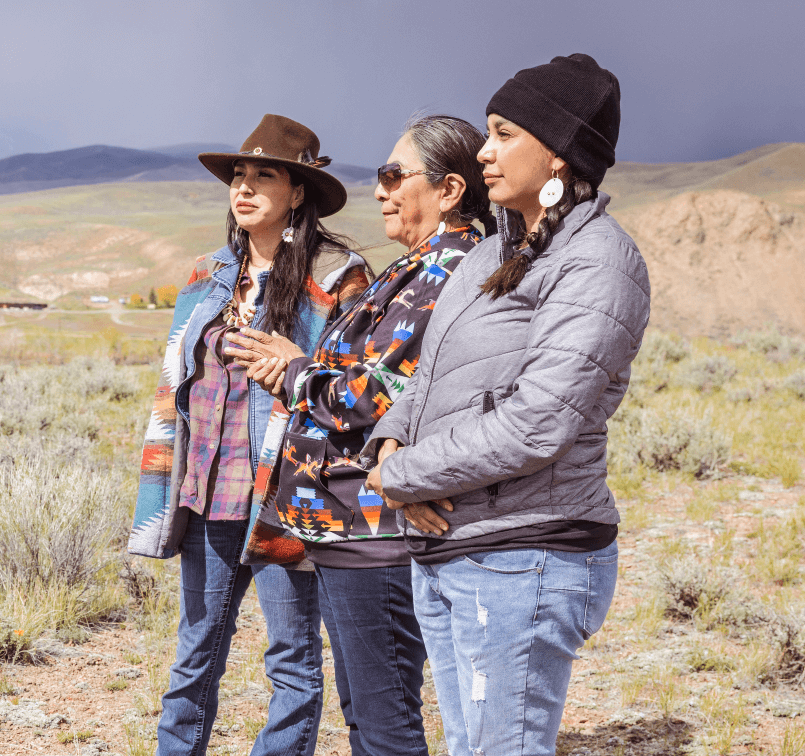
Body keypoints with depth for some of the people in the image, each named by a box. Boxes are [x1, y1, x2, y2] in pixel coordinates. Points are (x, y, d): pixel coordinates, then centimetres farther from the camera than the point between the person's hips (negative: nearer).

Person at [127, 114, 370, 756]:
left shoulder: (335, 277, -5)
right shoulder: (210, 278, 12)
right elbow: (175, 386, 14)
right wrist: (160, 496, 11)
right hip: (209, 495, 5)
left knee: (293, 658, 5)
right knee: (196, 658, 13)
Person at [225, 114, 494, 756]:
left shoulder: (447, 272, -15)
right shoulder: (420, 269, 17)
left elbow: (380, 396, -20)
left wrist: (299, 370, -4)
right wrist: (297, 364, 9)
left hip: (377, 533, -11)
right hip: (349, 527, 11)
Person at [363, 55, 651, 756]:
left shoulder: (598, 260, -13)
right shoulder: (492, 255, 14)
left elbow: (536, 425, -22)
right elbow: (429, 380, 18)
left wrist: (401, 476, -12)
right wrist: (391, 443, -5)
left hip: (524, 563, -9)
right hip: (443, 552, 9)